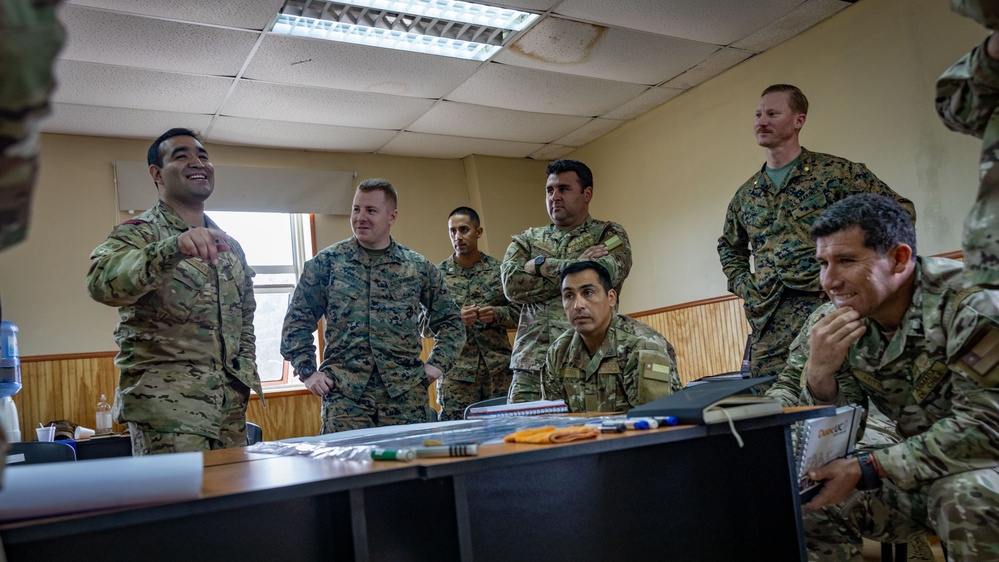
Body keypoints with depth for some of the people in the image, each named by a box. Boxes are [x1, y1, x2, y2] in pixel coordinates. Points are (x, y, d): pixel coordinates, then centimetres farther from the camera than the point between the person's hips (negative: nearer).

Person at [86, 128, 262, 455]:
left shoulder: (231, 246, 16)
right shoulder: (139, 233, -4)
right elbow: (102, 283, -26)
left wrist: (246, 371, 10)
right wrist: (172, 249, -40)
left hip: (231, 403, 6)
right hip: (166, 403, -6)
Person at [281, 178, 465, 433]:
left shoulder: (419, 267, 8)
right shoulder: (326, 263, 5)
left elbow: (450, 322, 16)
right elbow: (297, 321, 10)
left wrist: (437, 364, 4)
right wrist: (308, 371, 2)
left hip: (406, 393, 1)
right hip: (344, 395, -1)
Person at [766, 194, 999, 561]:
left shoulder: (968, 302, -22)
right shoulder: (831, 323, -7)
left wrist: (866, 469, -27)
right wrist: (819, 372, -26)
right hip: (915, 471, 5)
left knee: (967, 494, -35)